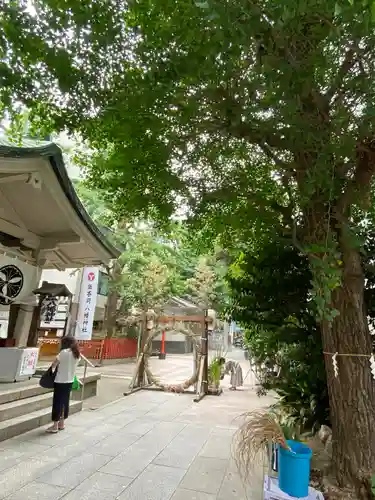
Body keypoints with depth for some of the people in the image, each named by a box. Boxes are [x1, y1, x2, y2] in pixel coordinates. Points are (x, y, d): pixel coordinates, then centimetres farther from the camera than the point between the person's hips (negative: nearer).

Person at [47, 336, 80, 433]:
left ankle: (55, 426, 12)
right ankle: (62, 423, 27)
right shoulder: (77, 354, 4)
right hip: (70, 381, 7)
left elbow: (54, 364, -10)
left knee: (57, 402, 4)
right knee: (65, 402, 16)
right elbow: (71, 366, 7)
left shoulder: (64, 352, -16)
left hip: (60, 381, -7)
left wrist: (53, 368, 10)